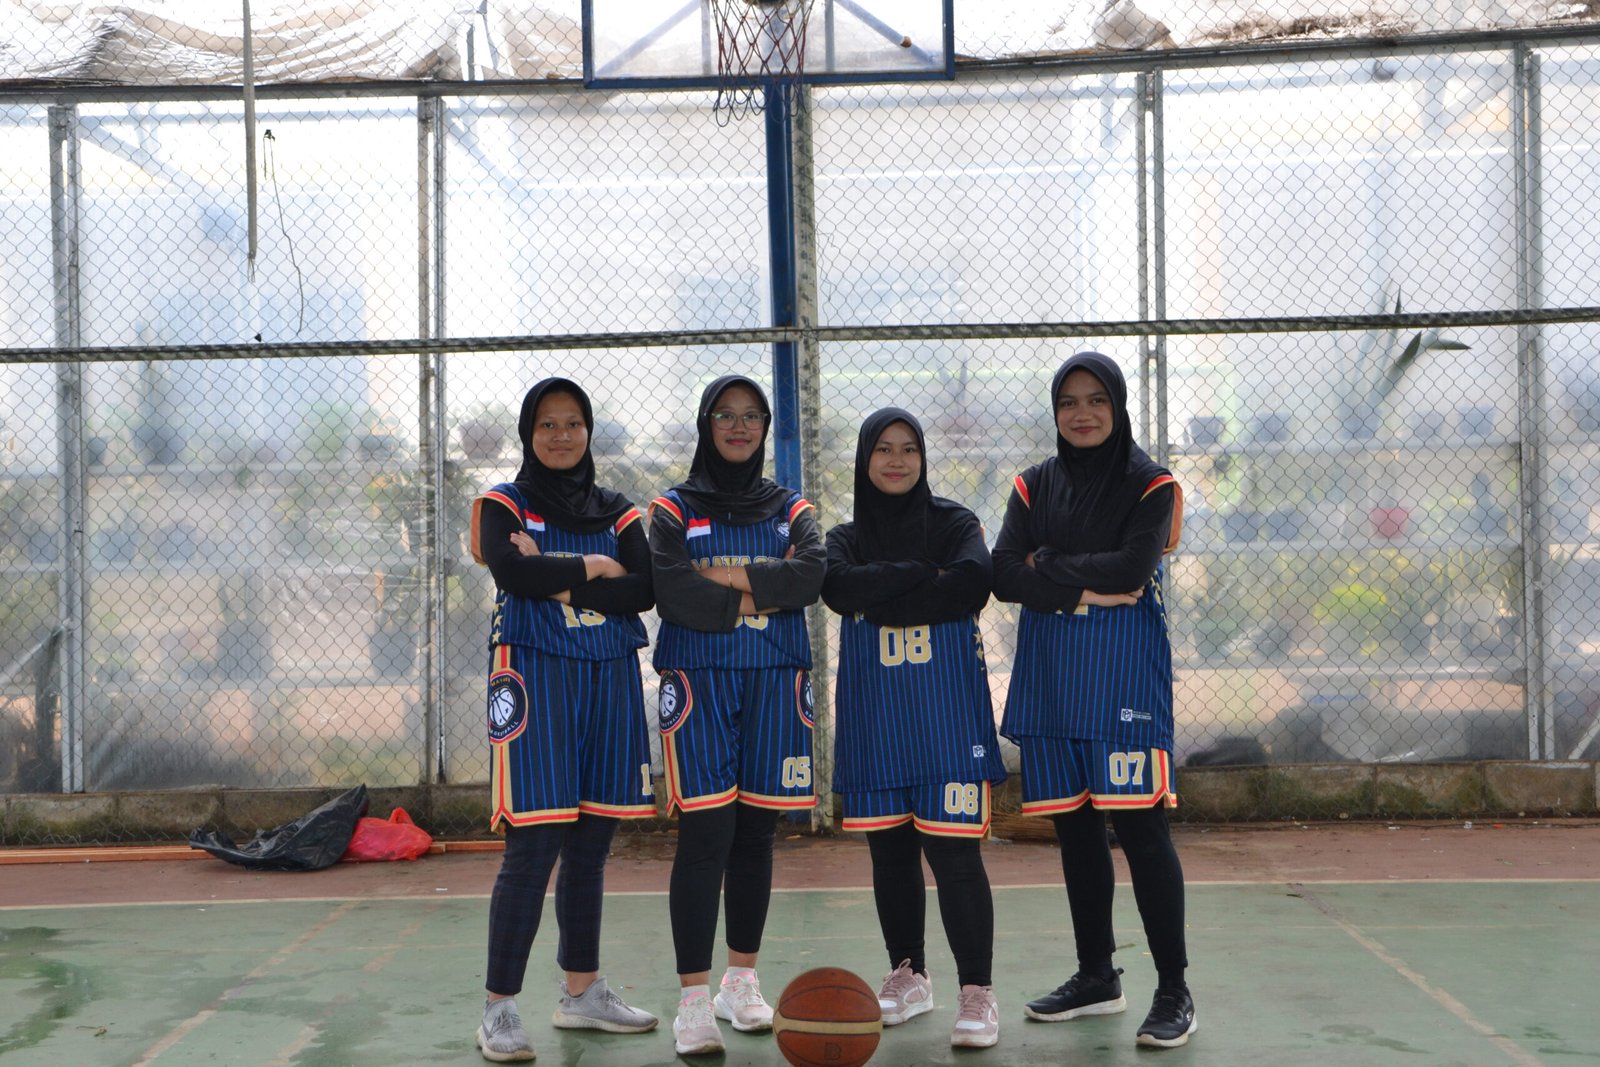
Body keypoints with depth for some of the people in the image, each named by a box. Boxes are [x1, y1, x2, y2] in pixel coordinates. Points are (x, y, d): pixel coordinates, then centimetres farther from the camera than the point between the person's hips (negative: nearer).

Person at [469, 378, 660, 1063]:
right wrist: (594, 568, -7)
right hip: (535, 675, -4)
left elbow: (644, 590, -4)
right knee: (535, 845, -10)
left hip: (610, 679, 4)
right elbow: (511, 571, -17)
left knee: (591, 843, 9)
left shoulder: (617, 512, 13)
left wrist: (553, 576, -13)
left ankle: (582, 992, 21)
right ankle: (499, 1007, -2)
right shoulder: (504, 506, 4)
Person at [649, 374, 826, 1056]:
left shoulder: (791, 509, 14)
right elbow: (672, 593, -11)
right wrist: (760, 599, -8)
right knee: (705, 834, -11)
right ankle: (694, 1001, -8)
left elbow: (811, 574, -8)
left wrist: (730, 576, -13)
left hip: (774, 684, 3)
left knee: (756, 833, 7)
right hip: (698, 681, -3)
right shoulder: (674, 509, 6)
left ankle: (742, 981, 20)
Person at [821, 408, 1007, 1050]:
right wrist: (922, 575, -14)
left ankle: (976, 993, -4)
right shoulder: (846, 538, 12)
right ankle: (908, 976, 25)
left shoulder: (954, 524, 5)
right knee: (889, 850, 10)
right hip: (873, 711, 3)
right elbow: (839, 588, -11)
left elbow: (973, 587, -15)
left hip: (946, 708, -3)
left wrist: (881, 602, -12)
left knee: (953, 849, -9)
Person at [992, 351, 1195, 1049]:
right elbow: (1003, 576, -2)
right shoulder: (1034, 486, 12)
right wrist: (1086, 588, -13)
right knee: (1074, 828, 10)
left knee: (1140, 826, -8)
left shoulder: (1149, 485, 1)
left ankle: (1174, 990, 1)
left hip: (1124, 670, -4)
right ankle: (1097, 977, 24)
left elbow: (1132, 567, -16)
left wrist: (1048, 567, -8)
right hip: (1050, 672, 4)